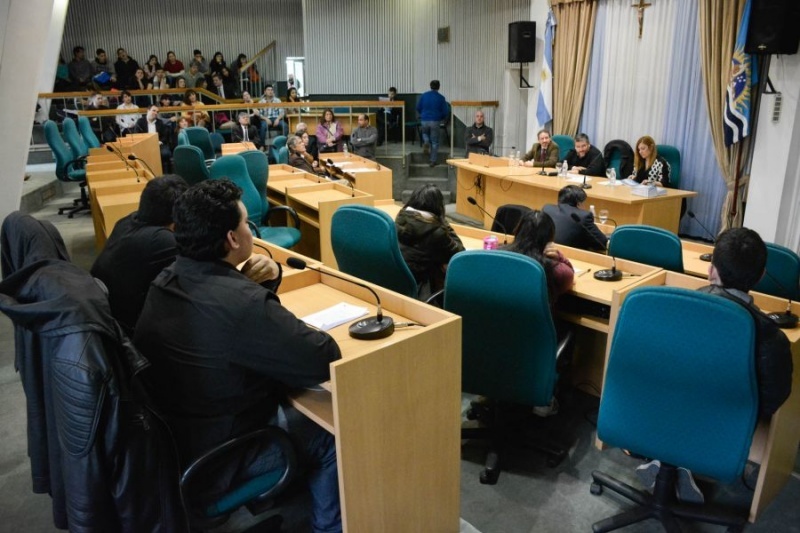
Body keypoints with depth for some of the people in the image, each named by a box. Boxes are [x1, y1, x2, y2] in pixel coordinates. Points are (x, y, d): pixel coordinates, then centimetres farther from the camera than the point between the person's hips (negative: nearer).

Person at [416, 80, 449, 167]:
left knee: (425, 133, 32)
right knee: (434, 142, 7)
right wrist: (442, 118, 18)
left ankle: (426, 142, 0)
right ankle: (433, 161, 7)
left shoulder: (424, 96, 1)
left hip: (424, 120, 2)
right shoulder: (441, 98, -4)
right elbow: (445, 111, -3)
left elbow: (418, 108, 6)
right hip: (435, 121, -2)